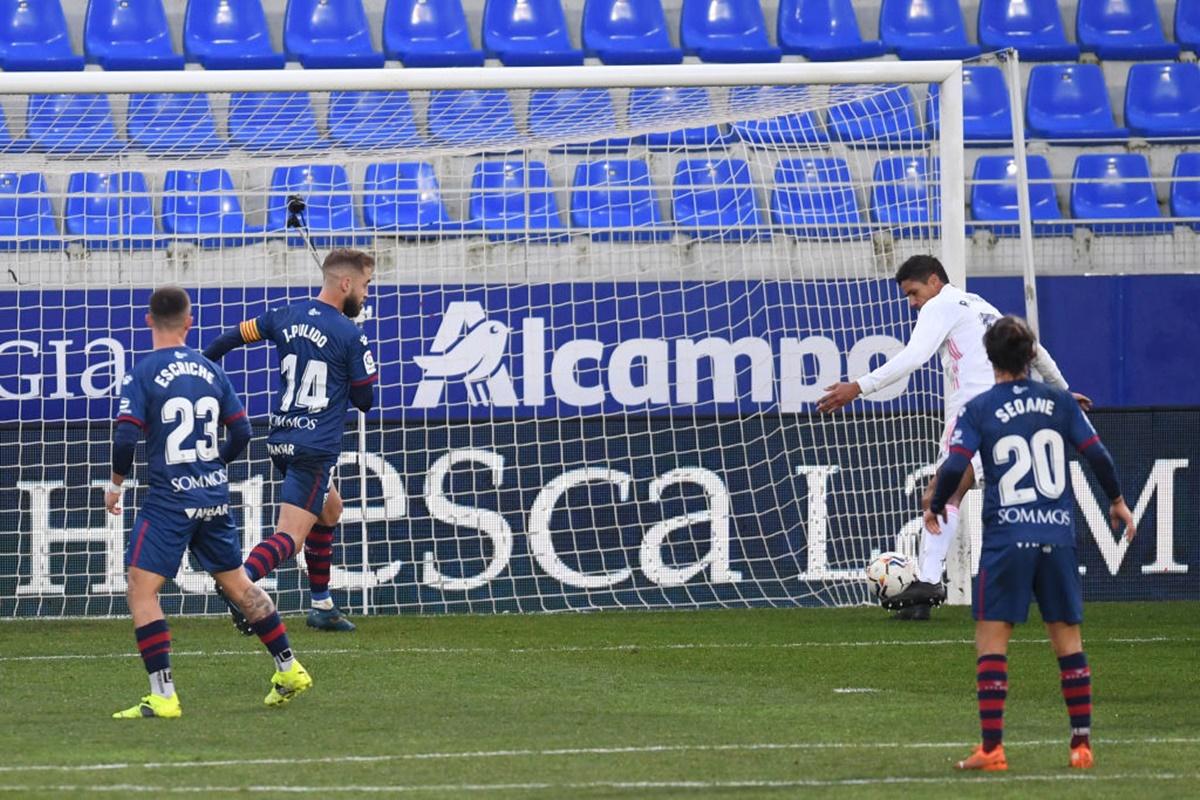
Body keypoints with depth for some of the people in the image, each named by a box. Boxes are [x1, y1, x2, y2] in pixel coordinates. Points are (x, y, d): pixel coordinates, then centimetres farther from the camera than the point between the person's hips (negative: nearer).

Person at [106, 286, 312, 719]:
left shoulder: (143, 374, -8)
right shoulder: (211, 371, 7)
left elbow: (126, 437, -15)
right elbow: (241, 432, 9)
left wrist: (115, 484, 1)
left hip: (169, 499, -6)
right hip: (215, 496, 6)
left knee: (141, 588, -3)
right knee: (236, 581, 19)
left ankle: (163, 695, -12)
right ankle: (289, 669, 23)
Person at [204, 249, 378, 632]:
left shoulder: (285, 317, 7)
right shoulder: (351, 336, -10)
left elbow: (234, 336, 17)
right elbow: (365, 400, -4)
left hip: (281, 440, 8)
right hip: (316, 447, -8)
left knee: (330, 509, 28)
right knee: (290, 537, -14)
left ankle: (322, 605, 29)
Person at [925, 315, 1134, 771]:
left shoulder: (978, 410, -3)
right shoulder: (1060, 403, 5)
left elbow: (954, 467, -10)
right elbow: (1097, 456, 6)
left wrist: (935, 507, 9)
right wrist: (1117, 501, 22)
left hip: (1006, 540, -3)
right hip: (1058, 538, 3)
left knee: (991, 641, 1)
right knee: (1067, 639, 11)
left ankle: (992, 747, -5)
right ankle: (1082, 742, 10)